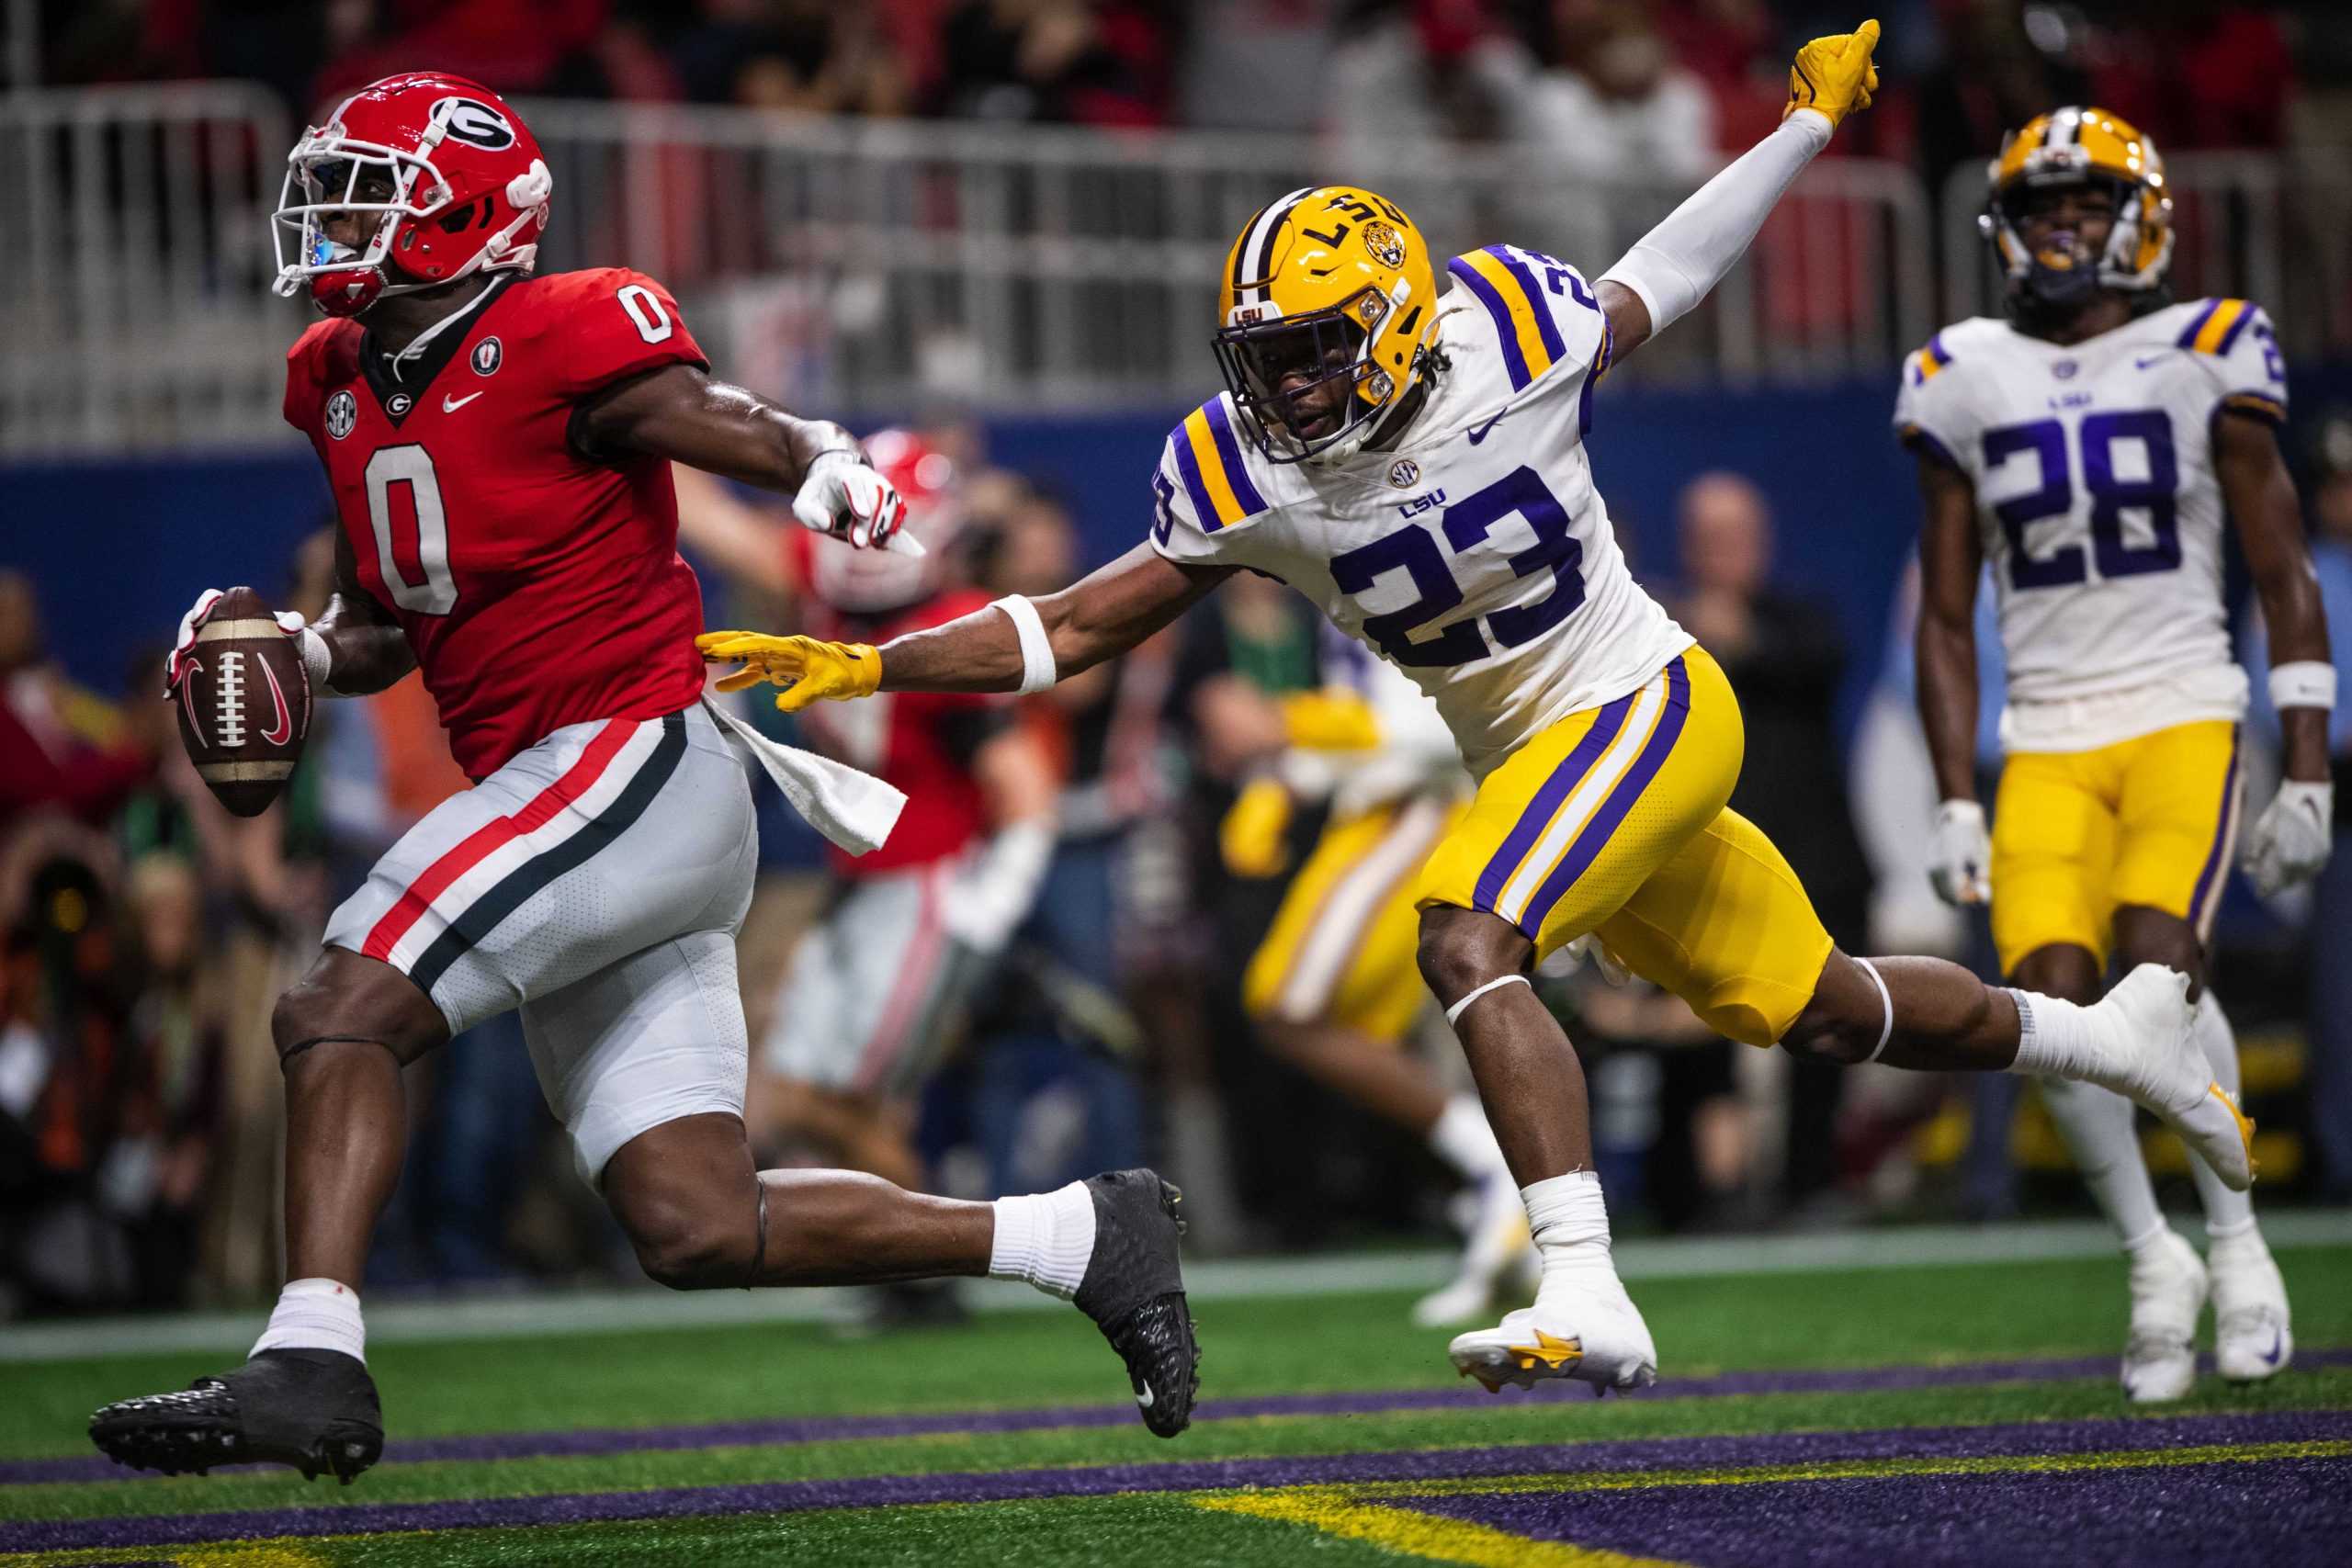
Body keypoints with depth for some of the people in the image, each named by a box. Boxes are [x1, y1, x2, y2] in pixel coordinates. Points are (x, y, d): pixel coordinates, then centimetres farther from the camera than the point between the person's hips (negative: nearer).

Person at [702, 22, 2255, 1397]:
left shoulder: (1513, 332, -19)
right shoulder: (1244, 479, -9)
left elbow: (1659, 281, 2)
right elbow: (1081, 625, -4)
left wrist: (1812, 119, 13)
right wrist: (866, 668, -14)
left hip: (1650, 707, -6)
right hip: (1535, 758, 6)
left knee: (1468, 945, -28)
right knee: (1817, 1007, 17)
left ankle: (1586, 1297, -32)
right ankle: (2105, 1033, 41)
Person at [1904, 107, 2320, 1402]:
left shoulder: (2203, 359, 1)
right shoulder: (1964, 384, 7)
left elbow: (2286, 580, 4)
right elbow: (1945, 618, 11)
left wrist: (2307, 778, -2)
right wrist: (1957, 806, 4)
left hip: (2185, 721, -2)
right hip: (2046, 746, 2)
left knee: (2156, 956, -25)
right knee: (2053, 1000, -15)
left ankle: (2236, 1240, -5)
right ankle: (2153, 1264, 5)